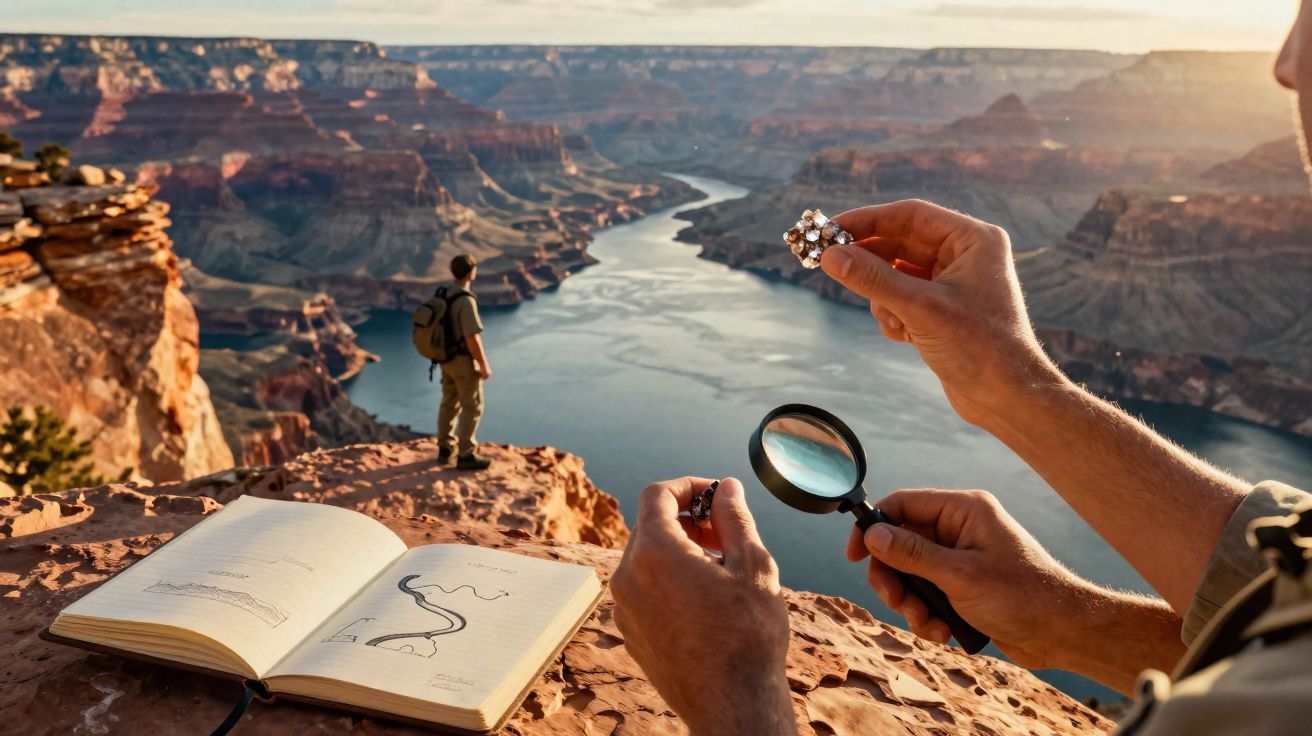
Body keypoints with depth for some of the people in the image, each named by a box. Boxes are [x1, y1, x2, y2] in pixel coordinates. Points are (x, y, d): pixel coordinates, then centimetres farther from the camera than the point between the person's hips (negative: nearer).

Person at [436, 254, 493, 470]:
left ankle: (445, 449, 27)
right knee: (472, 407, 2)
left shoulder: (443, 295, 2)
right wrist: (485, 366, -16)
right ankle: (466, 456, 8)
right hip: (464, 361, -8)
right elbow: (473, 339, -26)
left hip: (447, 358, 8)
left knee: (450, 403, 19)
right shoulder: (466, 301, -27)